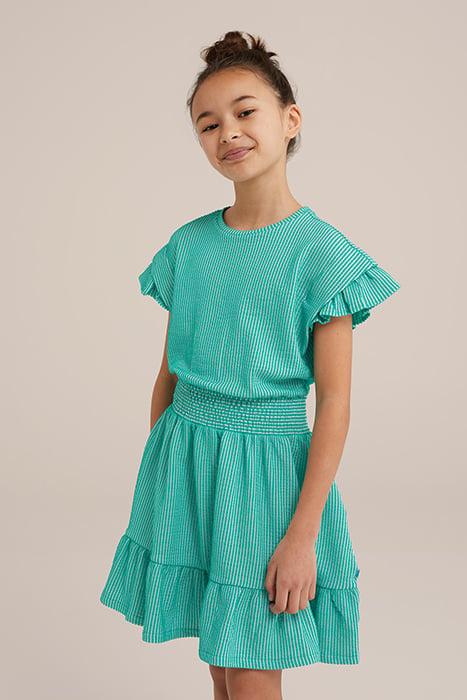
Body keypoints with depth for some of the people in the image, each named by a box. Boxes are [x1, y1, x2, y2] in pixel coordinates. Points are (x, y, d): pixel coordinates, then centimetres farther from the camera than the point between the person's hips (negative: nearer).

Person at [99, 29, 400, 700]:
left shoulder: (321, 250, -10)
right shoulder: (188, 245, 4)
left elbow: (335, 402, -11)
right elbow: (168, 374, 11)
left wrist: (303, 533, -13)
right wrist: (155, 482, 12)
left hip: (267, 463, -4)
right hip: (184, 461, 5)